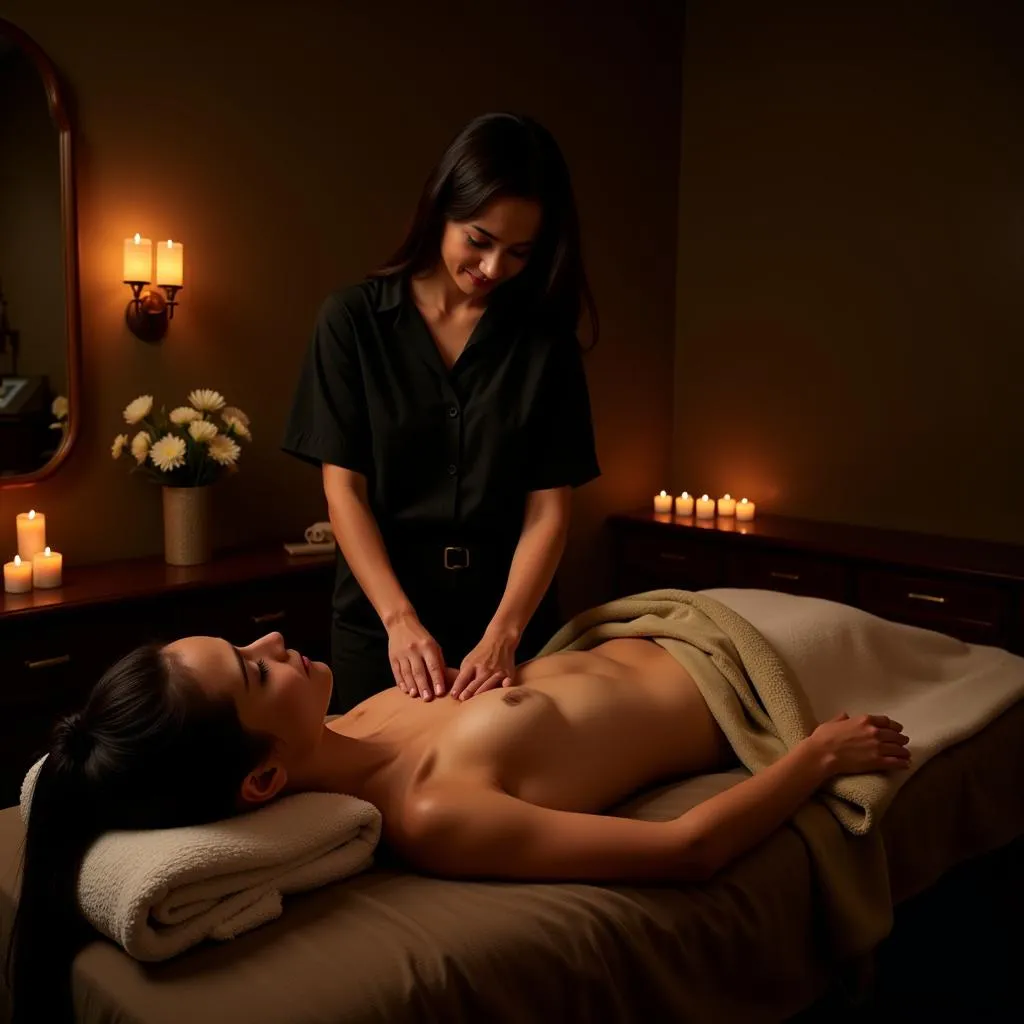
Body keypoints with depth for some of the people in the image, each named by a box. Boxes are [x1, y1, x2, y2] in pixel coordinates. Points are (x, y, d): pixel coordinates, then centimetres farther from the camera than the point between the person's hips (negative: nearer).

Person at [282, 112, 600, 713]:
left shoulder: (546, 337, -2)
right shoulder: (354, 319, -4)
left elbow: (549, 506, -7)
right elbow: (343, 487, -8)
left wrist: (504, 633, -20)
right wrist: (400, 619, -19)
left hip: (511, 612, 1)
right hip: (379, 614, 0)